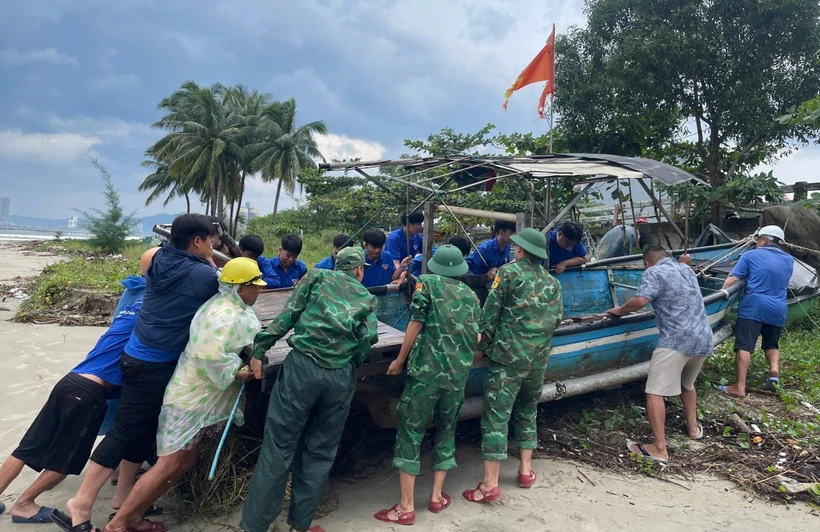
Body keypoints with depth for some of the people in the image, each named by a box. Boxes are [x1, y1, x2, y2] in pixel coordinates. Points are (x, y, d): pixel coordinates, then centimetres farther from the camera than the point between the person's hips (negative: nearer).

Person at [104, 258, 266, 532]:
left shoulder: (234, 307, 6)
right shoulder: (223, 316, -26)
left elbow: (247, 341, 20)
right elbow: (209, 356, -35)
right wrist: (235, 373, -24)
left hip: (202, 399, 10)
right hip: (190, 398, -10)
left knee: (185, 460, 13)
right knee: (169, 465, -7)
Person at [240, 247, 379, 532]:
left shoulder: (316, 276, 14)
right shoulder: (367, 298, 17)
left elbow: (287, 316, 4)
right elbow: (368, 338, 3)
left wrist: (259, 350, 4)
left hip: (303, 366, -1)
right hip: (341, 377, 2)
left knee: (279, 447, 3)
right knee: (320, 451, 14)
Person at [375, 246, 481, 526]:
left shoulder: (427, 282, 1)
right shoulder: (471, 295, 13)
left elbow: (416, 324, -5)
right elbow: (477, 338, 14)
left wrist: (400, 360, 4)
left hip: (427, 370, -4)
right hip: (459, 374, 5)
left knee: (410, 431, 2)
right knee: (447, 430, 19)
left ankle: (406, 507, 5)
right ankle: (437, 497, 25)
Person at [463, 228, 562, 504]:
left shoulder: (509, 272, -5)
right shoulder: (552, 282, 10)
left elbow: (490, 313, -8)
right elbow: (556, 319, 12)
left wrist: (482, 347, 0)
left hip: (508, 355, -6)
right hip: (539, 358, 6)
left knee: (496, 416, -3)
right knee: (527, 411, 22)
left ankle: (490, 484, -3)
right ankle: (526, 470, 29)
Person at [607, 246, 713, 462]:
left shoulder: (654, 272, -4)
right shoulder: (686, 269, 20)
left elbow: (640, 301, -18)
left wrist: (619, 311, -4)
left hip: (676, 341, -9)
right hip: (704, 340, 9)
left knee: (655, 393, -6)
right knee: (687, 384, 32)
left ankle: (659, 449, -9)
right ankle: (693, 427, 42)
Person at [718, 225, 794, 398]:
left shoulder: (750, 255, 2)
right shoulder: (789, 260, 16)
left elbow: (732, 279, -6)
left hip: (753, 307, -5)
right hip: (778, 310, 5)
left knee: (744, 346, -7)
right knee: (772, 344, 24)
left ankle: (740, 387, -12)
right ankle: (774, 369, -4)